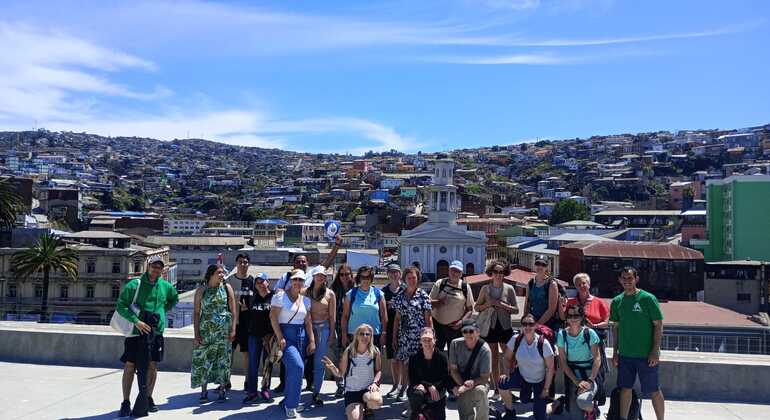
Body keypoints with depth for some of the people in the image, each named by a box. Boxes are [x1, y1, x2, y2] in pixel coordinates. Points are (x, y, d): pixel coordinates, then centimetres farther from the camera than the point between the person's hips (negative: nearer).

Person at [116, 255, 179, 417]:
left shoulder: (165, 286, 4)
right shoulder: (134, 284, -8)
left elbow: (174, 298, 24)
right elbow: (120, 306, -9)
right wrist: (136, 321, -19)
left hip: (156, 332, 4)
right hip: (136, 331, -3)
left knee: (152, 366, 10)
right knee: (129, 366, 0)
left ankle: (148, 398, 26)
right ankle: (126, 402, 12)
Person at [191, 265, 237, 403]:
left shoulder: (227, 288, 4)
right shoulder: (201, 290, 3)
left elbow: (233, 310, 3)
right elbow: (196, 312, 2)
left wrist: (233, 330, -4)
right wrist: (196, 334, -4)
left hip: (223, 329, 0)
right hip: (205, 329, 0)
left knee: (222, 359, 2)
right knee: (203, 359, -2)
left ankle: (222, 390, 14)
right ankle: (204, 391, 11)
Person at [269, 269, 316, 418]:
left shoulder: (305, 300, 12)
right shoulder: (280, 296, -5)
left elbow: (308, 322, 12)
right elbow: (273, 317, -10)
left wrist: (312, 341, 5)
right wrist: (280, 338, -17)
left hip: (301, 337, 6)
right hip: (286, 335, -6)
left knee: (293, 370, 6)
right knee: (297, 366, -20)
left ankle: (287, 401, 24)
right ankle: (291, 404, -6)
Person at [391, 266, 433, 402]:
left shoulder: (423, 296, -1)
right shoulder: (400, 296, 9)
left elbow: (428, 318, -1)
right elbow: (397, 318, 11)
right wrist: (394, 337, 9)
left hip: (419, 334, -3)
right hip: (404, 334, 3)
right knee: (405, 362, 6)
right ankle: (403, 389, 19)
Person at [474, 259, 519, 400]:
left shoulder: (509, 289, -1)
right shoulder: (485, 288, 3)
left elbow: (516, 310, -1)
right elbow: (477, 307, 7)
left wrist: (503, 305, -16)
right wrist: (488, 304, -11)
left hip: (505, 327, -1)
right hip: (490, 327, 1)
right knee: (494, 358, 8)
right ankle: (497, 388, 17)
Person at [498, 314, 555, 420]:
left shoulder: (543, 343, -24)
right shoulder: (515, 339, -18)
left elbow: (550, 368, -15)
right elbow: (507, 357, -2)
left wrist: (546, 389, -12)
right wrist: (508, 373, -17)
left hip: (540, 381, -2)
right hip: (522, 376, 2)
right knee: (502, 384, -26)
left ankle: (540, 399, 33)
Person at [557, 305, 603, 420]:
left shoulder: (589, 333, -10)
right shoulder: (562, 334, -5)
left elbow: (597, 359, -12)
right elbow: (562, 361, -4)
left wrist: (589, 380, -21)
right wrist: (577, 381, -12)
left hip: (590, 375, -2)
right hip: (572, 377, 2)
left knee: (582, 401, -30)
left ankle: (592, 411, 5)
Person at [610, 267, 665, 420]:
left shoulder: (648, 298, -8)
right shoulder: (617, 301, 5)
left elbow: (658, 325, -7)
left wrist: (655, 351, -13)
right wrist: (615, 352, 9)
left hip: (646, 355, -4)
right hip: (624, 354, 4)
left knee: (654, 390, 6)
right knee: (625, 388, 11)